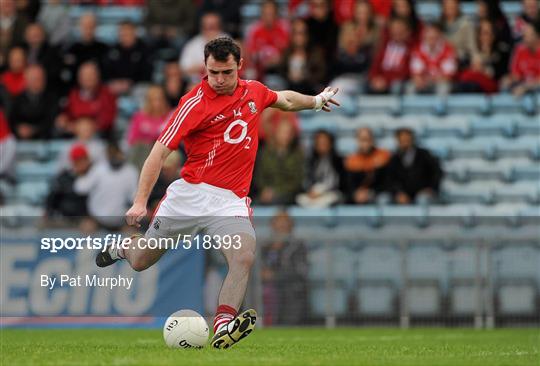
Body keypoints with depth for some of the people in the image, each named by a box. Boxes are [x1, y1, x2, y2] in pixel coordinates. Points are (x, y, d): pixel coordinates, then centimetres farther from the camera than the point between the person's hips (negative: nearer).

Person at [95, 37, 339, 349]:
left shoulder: (254, 91, 7)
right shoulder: (195, 103, -10)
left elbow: (286, 100, 34)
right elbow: (160, 151, -13)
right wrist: (140, 201, -20)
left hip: (231, 200, 2)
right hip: (191, 192, -2)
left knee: (245, 258, -26)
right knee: (140, 262, 10)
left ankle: (223, 329, -34)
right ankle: (123, 248, 46)